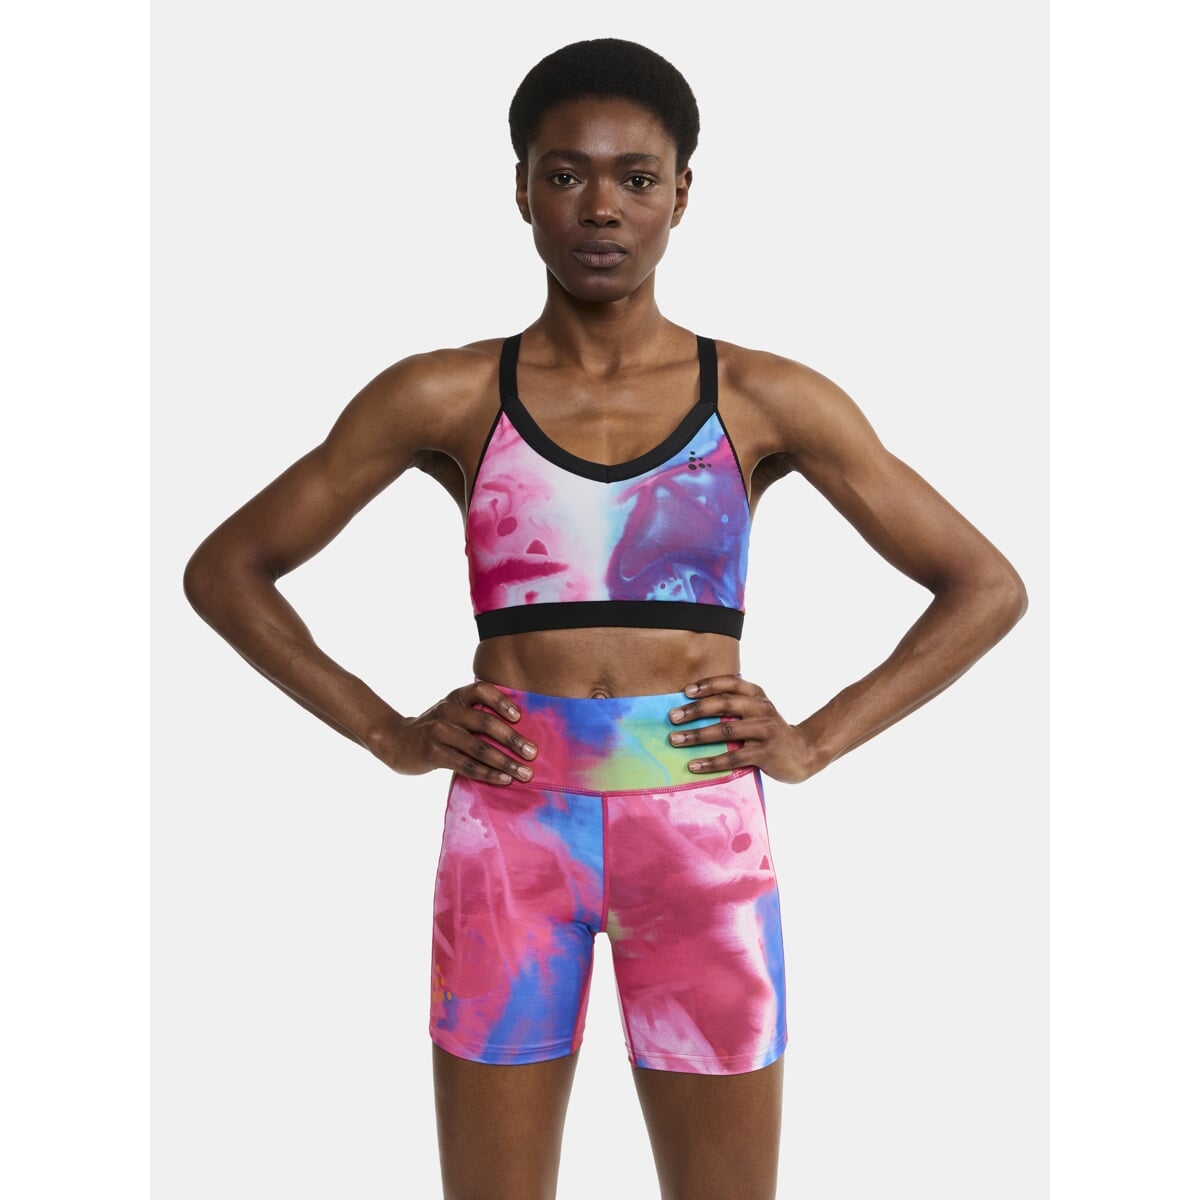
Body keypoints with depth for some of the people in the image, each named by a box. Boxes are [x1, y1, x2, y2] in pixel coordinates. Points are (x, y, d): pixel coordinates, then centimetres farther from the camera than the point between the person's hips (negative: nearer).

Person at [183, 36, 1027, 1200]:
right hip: (508, 838, 0)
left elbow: (986, 586, 9)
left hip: (701, 840, 0)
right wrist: (388, 734, 0)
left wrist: (813, 742, -1)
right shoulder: (444, 397, 3)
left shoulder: (766, 400, 3)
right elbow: (225, 569, 10)